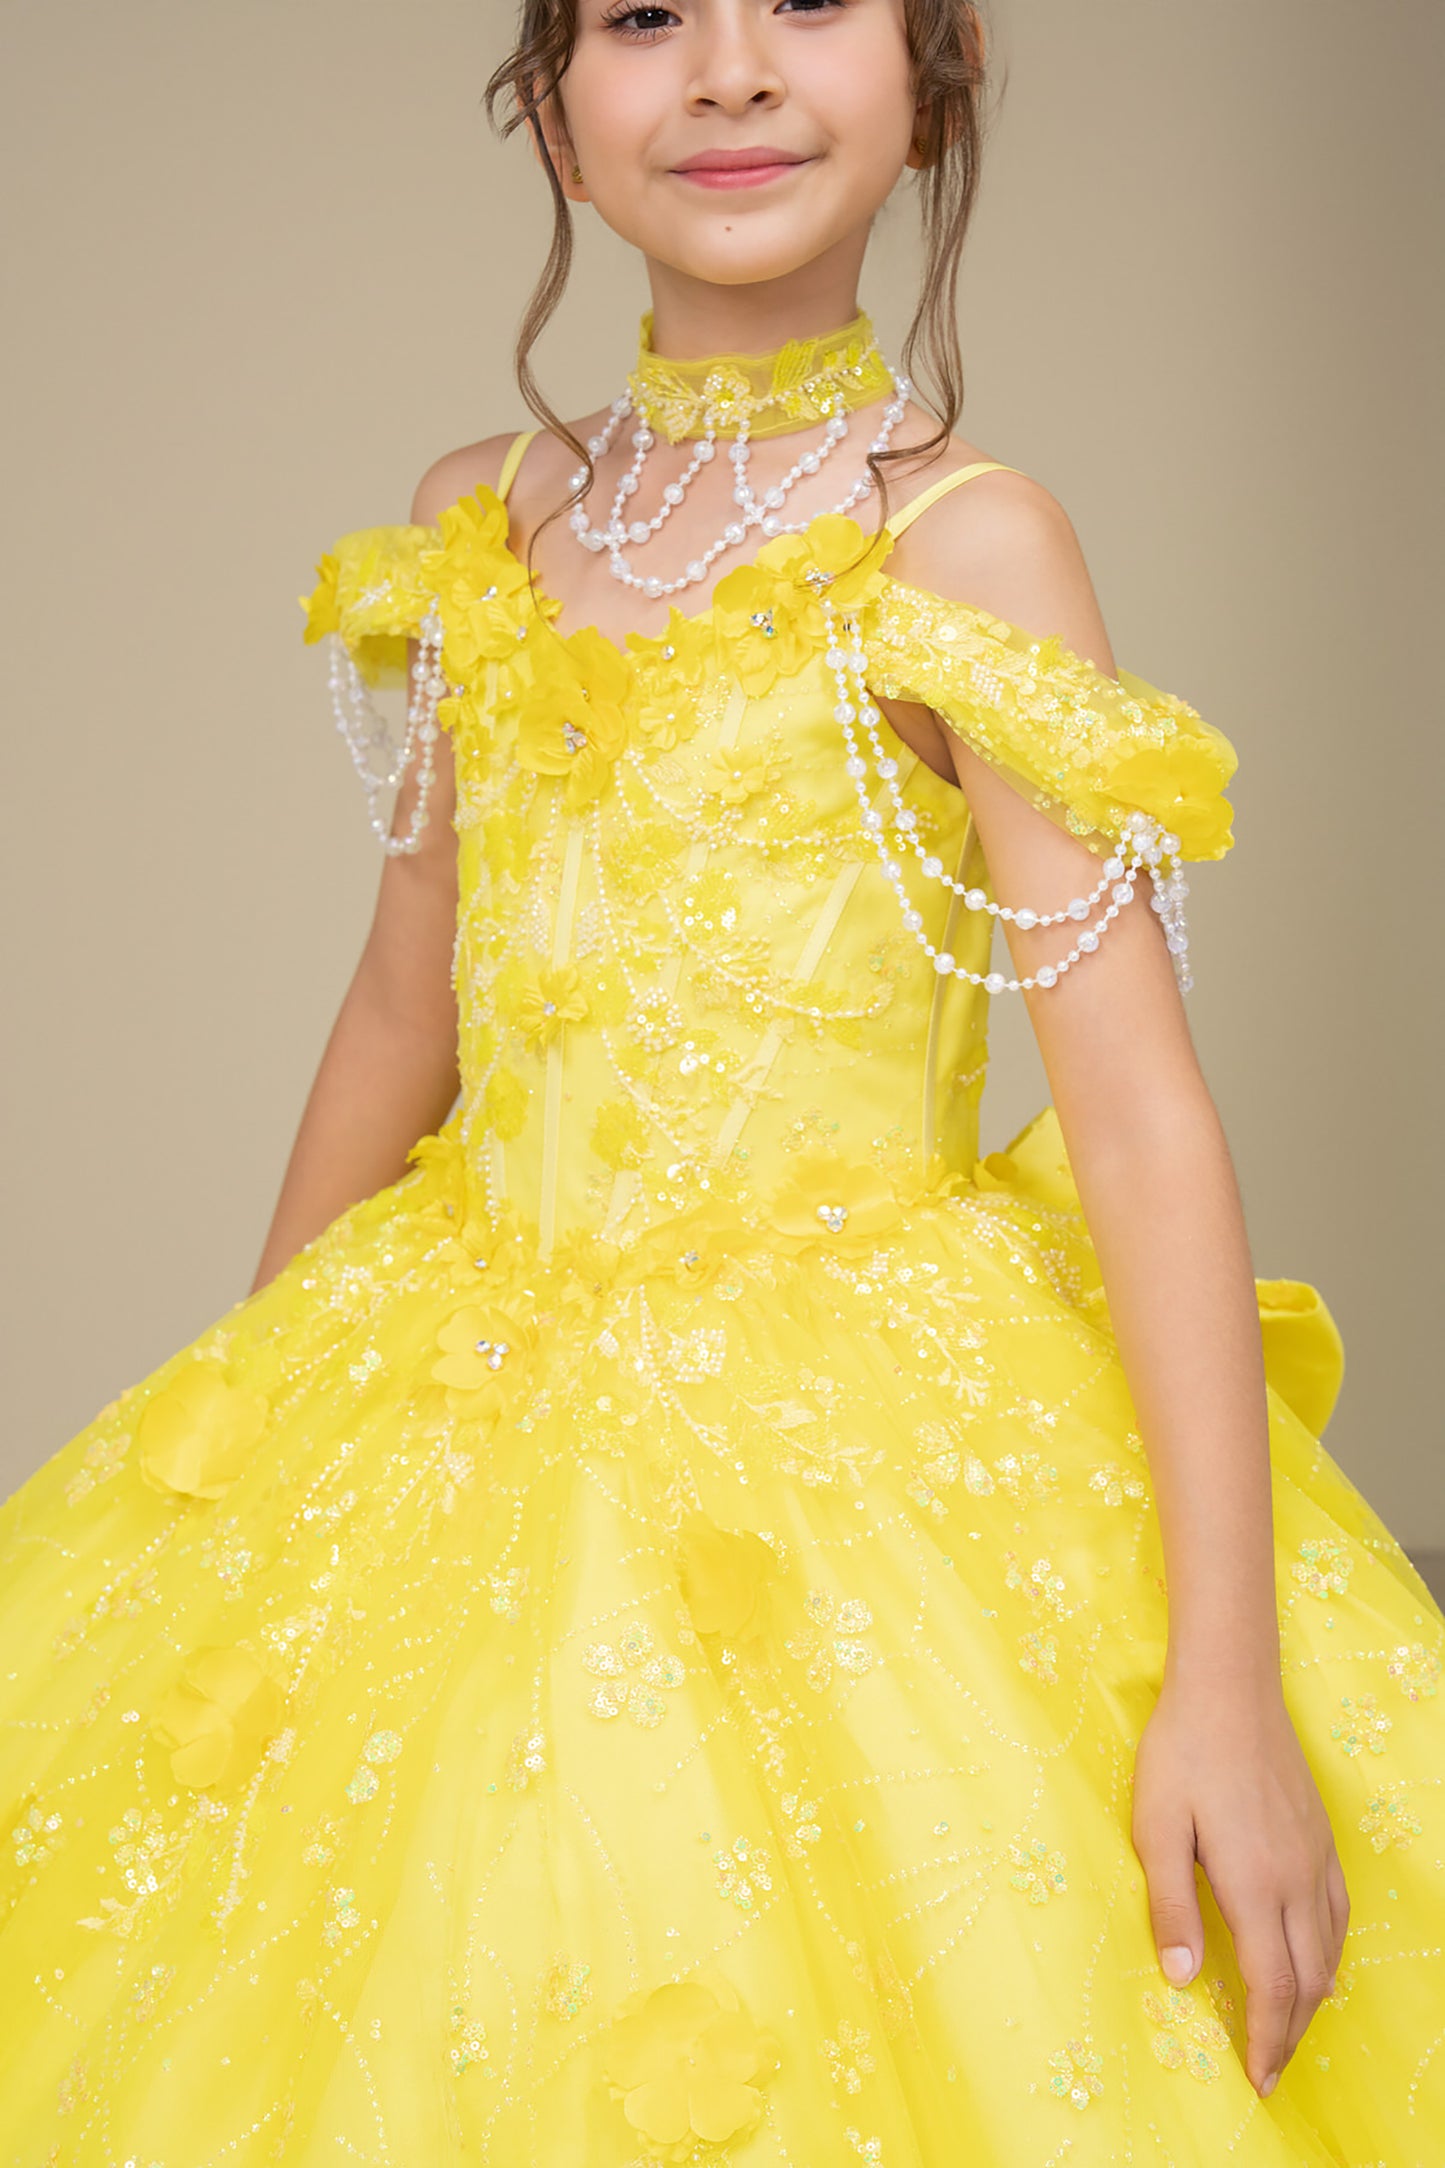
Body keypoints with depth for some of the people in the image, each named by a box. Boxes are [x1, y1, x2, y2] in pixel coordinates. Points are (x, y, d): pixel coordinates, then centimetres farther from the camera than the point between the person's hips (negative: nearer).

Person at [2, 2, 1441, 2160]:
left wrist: (1229, 1681, -21)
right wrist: (253, 1432, 19)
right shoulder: (485, 525, 5)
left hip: (865, 1440, -4)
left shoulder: (959, 545, -10)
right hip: (479, 1404, 5)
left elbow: (1140, 1106, -15)